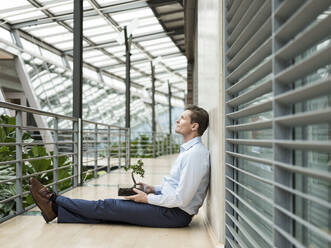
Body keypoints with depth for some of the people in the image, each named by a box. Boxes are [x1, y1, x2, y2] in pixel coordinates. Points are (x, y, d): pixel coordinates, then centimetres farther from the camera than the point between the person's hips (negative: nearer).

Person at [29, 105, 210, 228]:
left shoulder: (195, 154, -21)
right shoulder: (188, 150, 12)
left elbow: (181, 199, -23)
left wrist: (148, 198, -13)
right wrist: (154, 189, 9)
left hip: (176, 214, -8)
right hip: (171, 208, 8)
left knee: (109, 207, -5)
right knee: (111, 209, 3)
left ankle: (54, 199, 7)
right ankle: (56, 210, 9)